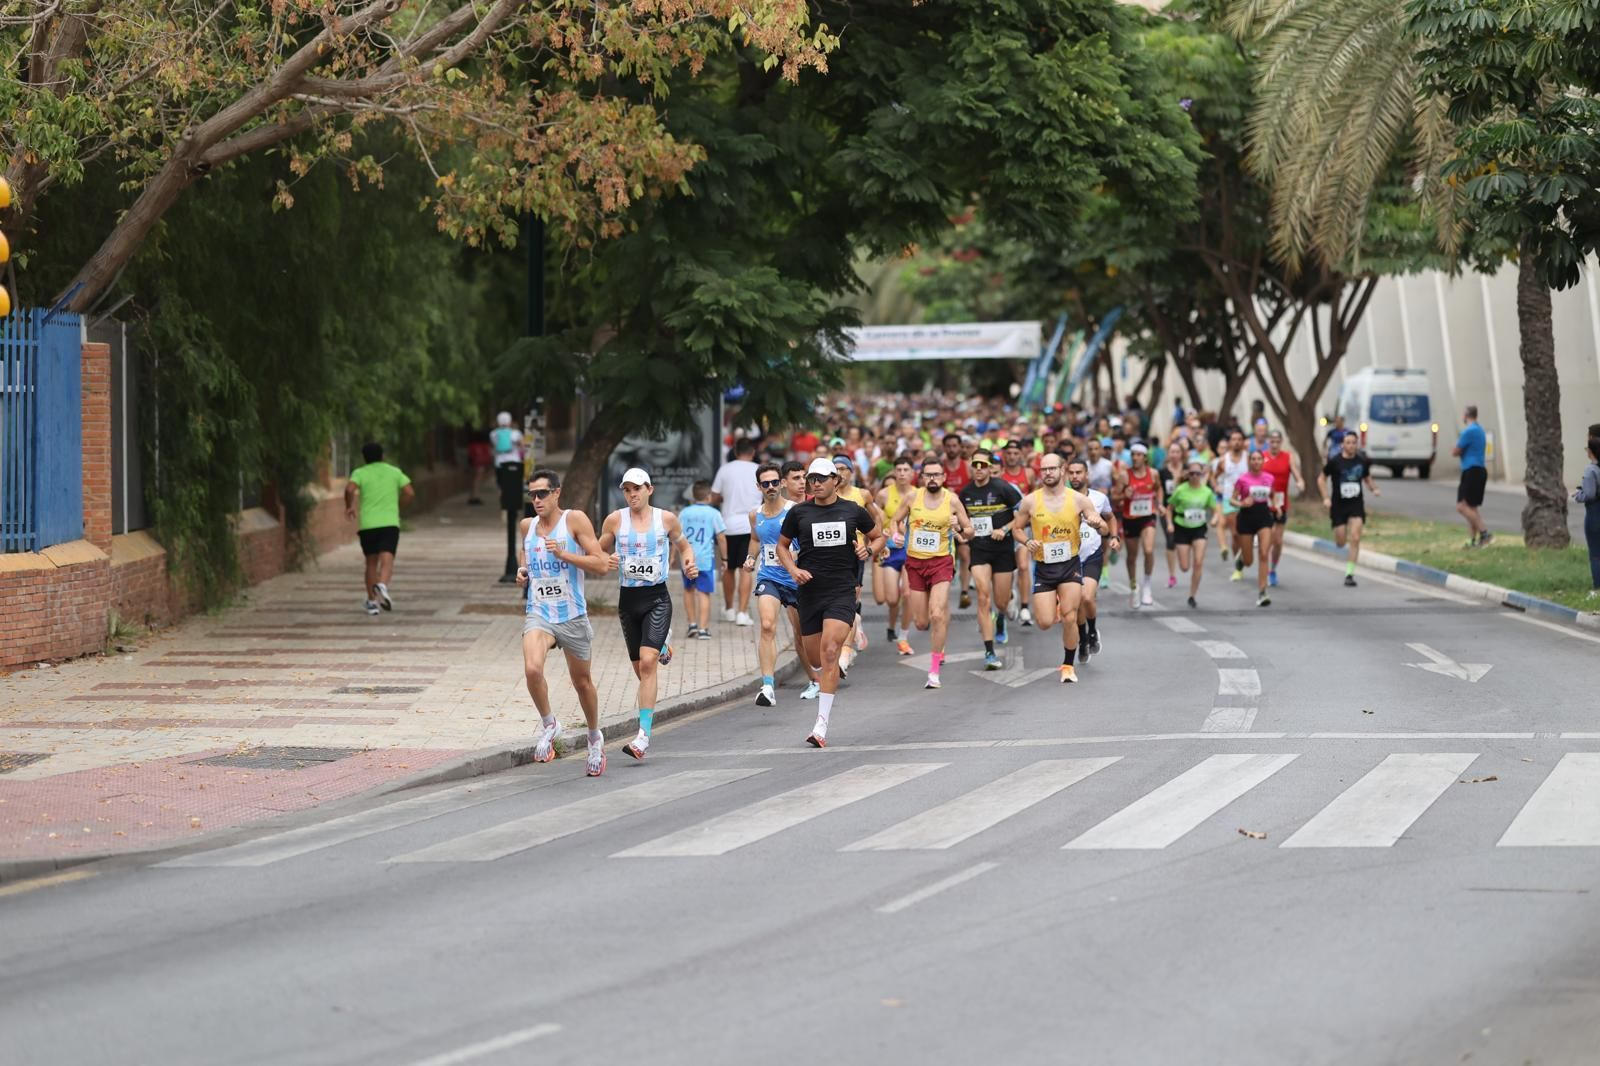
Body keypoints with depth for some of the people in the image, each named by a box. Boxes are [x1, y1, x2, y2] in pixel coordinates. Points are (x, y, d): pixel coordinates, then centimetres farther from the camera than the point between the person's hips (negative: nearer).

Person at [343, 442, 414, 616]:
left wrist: (349, 506, 3)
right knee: (387, 561, -12)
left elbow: (350, 489, -15)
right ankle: (382, 585, -41)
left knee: (371, 562, 15)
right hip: (390, 523, -1)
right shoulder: (395, 472, 10)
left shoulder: (360, 473, 4)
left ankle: (372, 601, 15)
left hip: (367, 524, 1)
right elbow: (410, 493, 1)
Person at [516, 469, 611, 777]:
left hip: (573, 616, -2)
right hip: (538, 614, 2)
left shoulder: (575, 520, -9)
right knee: (532, 669, -26)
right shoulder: (527, 525, 4)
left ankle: (595, 738, 38)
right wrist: (522, 570, 7)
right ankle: (548, 725, -3)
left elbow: (601, 565, -14)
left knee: (581, 681, 14)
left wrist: (563, 554, -24)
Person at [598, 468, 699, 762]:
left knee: (647, 663, -18)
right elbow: (599, 552, 11)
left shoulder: (667, 519, 0)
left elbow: (683, 546, 16)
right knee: (640, 669, 12)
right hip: (628, 599, 3)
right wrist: (606, 561, -12)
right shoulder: (614, 520, 1)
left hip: (657, 598, -3)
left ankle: (644, 736, -22)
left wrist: (689, 564, -4)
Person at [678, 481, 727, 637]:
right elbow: (721, 538, -2)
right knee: (704, 593, -1)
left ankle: (692, 624, 20)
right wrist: (724, 558, 7)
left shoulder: (685, 513, 6)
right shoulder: (714, 514, -2)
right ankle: (703, 629, -5)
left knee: (688, 590, 21)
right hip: (705, 559, -3)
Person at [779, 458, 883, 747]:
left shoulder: (852, 511, 3)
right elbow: (782, 545, 16)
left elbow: (879, 536, 18)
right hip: (810, 591, 3)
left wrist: (869, 549, -4)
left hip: (842, 592, -3)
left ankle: (822, 725, -20)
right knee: (815, 657, 10)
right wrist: (793, 569, -2)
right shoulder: (798, 512, 4)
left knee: (829, 651, -19)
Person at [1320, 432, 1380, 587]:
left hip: (1356, 505, 1)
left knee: (1355, 538, -13)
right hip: (1338, 505, -1)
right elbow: (1321, 479, 4)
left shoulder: (1362, 461, 1)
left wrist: (1373, 489, -4)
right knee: (1340, 542, 1)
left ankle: (1349, 573, -7)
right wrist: (1326, 498, -8)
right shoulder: (1335, 462, -6)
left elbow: (1367, 478, 17)